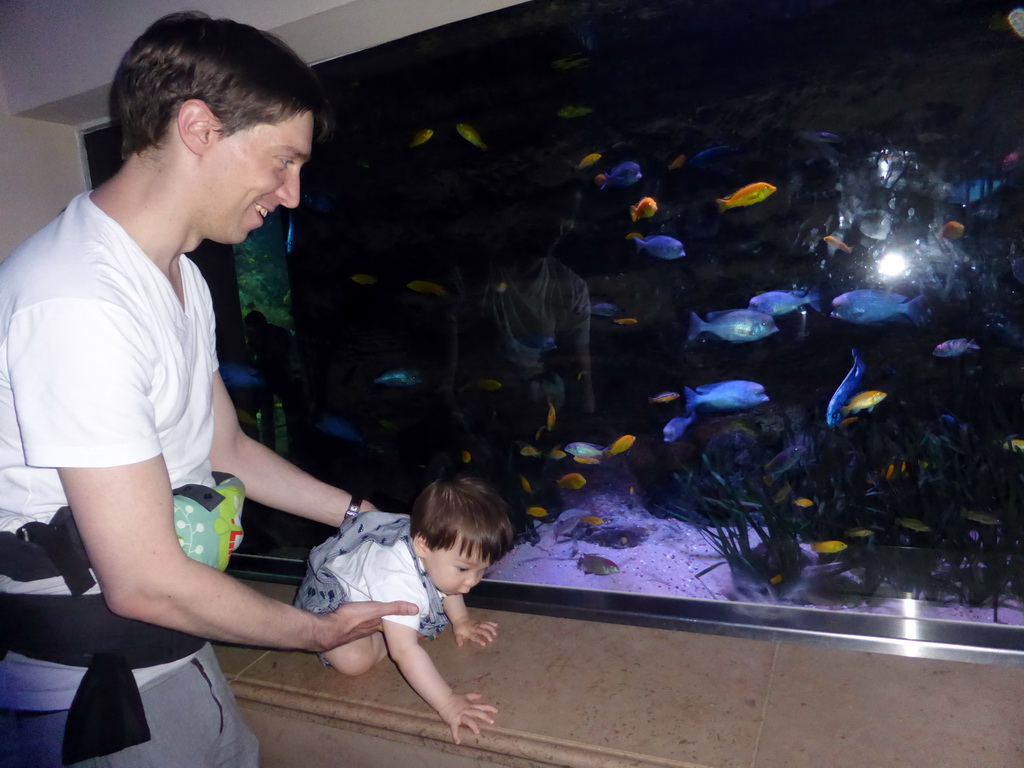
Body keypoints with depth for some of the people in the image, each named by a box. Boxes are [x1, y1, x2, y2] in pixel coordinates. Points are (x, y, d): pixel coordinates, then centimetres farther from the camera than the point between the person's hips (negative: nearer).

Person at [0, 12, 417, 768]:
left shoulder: (181, 278, 4)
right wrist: (318, 631, -10)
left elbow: (226, 447, 11)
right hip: (91, 686, -8)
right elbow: (144, 582, -25)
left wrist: (371, 518, 11)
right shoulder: (78, 306, -28)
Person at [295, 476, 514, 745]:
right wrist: (446, 704, -50)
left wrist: (461, 621, -1)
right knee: (355, 659, -28)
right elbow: (404, 651, -49)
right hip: (332, 599, -7)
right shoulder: (399, 582, -47)